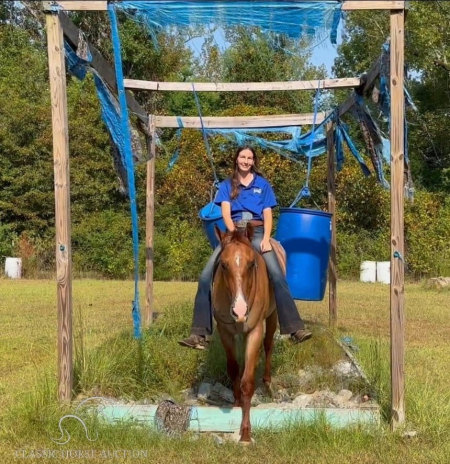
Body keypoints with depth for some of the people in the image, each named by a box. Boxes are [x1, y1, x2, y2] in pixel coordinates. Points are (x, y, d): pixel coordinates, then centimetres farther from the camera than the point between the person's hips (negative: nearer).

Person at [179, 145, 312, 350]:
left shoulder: (262, 184, 14)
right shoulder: (227, 185, 14)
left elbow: (268, 214, 7)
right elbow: (225, 212, 1)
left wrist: (266, 238, -10)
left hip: (257, 232, -1)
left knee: (277, 276, -24)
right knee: (206, 277, -17)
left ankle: (295, 328, -26)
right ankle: (199, 333, -17)